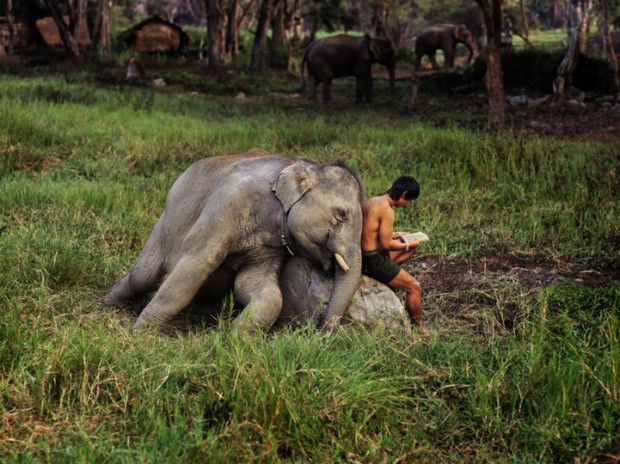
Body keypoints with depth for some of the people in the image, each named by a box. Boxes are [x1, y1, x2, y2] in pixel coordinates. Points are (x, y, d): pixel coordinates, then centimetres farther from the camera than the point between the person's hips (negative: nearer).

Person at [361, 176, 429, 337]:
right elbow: (386, 244, -21)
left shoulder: (372, 201, 7)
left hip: (363, 255, 9)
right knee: (414, 287, -1)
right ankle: (418, 328, 10)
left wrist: (392, 234, 17)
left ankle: (387, 276, 16)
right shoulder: (387, 210, -22)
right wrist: (408, 245, -6)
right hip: (374, 261, -9)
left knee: (413, 248, 22)